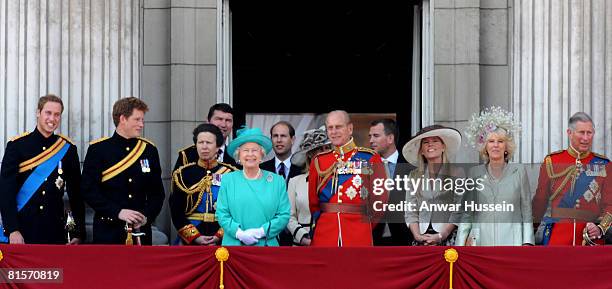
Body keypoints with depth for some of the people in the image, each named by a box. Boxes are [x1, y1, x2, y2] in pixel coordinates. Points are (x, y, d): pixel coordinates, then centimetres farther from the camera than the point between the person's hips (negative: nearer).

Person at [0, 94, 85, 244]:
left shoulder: (68, 148, 7)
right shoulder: (17, 145, 0)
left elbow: (76, 193, 9)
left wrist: (79, 232, 4)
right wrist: (12, 229, -13)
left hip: (55, 232, 2)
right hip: (22, 232, -2)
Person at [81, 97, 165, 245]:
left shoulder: (149, 150, 10)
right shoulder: (98, 149, -1)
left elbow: (157, 192, 12)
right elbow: (88, 190, -6)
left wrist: (147, 216, -6)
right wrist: (118, 212, -16)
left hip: (141, 232, 3)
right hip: (108, 231, -3)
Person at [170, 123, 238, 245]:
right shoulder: (183, 175, 6)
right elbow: (176, 212, 3)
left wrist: (220, 235, -9)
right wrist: (194, 236, -8)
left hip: (223, 241, 0)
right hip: (190, 242, 1)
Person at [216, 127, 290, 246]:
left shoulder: (277, 181, 8)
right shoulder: (228, 180, 9)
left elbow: (284, 215, 2)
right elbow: (222, 214, 4)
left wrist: (262, 231, -11)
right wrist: (239, 233, -11)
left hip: (266, 244, 0)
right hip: (234, 244, 0)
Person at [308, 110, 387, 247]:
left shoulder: (370, 158, 4)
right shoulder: (318, 161, 12)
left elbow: (380, 198, 6)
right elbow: (312, 201, 16)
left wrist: (364, 225, 8)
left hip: (359, 238, -2)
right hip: (324, 237, 2)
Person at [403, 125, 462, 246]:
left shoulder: (455, 174, 3)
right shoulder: (414, 176, 14)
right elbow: (410, 212, 9)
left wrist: (441, 236, -10)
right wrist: (417, 235, -5)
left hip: (448, 237, -3)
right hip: (422, 239, 3)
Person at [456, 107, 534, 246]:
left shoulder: (519, 171, 7)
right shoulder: (474, 173, 10)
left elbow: (527, 211, 8)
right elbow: (467, 213, 11)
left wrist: (527, 242, -1)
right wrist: (460, 244, 3)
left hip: (511, 240, -1)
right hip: (481, 240, 1)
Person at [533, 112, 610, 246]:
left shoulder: (604, 165, 6)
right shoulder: (551, 162, 5)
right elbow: (540, 201, 9)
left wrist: (601, 229, -15)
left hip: (591, 239, 1)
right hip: (556, 238, -1)